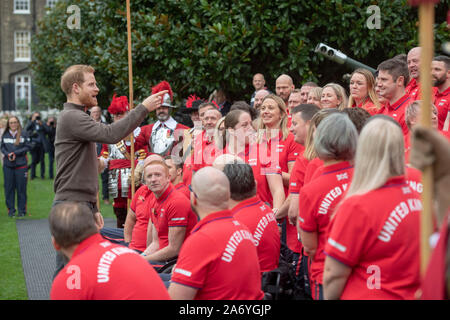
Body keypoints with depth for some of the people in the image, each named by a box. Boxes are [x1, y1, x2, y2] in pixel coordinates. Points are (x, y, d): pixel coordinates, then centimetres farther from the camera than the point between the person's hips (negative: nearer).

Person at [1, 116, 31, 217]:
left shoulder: (23, 134, -1)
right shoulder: (5, 135, 6)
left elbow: (27, 147, -3)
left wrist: (15, 153, -11)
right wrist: (8, 154, -11)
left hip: (21, 164, -2)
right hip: (8, 165, 2)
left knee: (21, 188, 1)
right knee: (9, 188, 3)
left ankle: (22, 210, 10)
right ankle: (11, 210, 12)